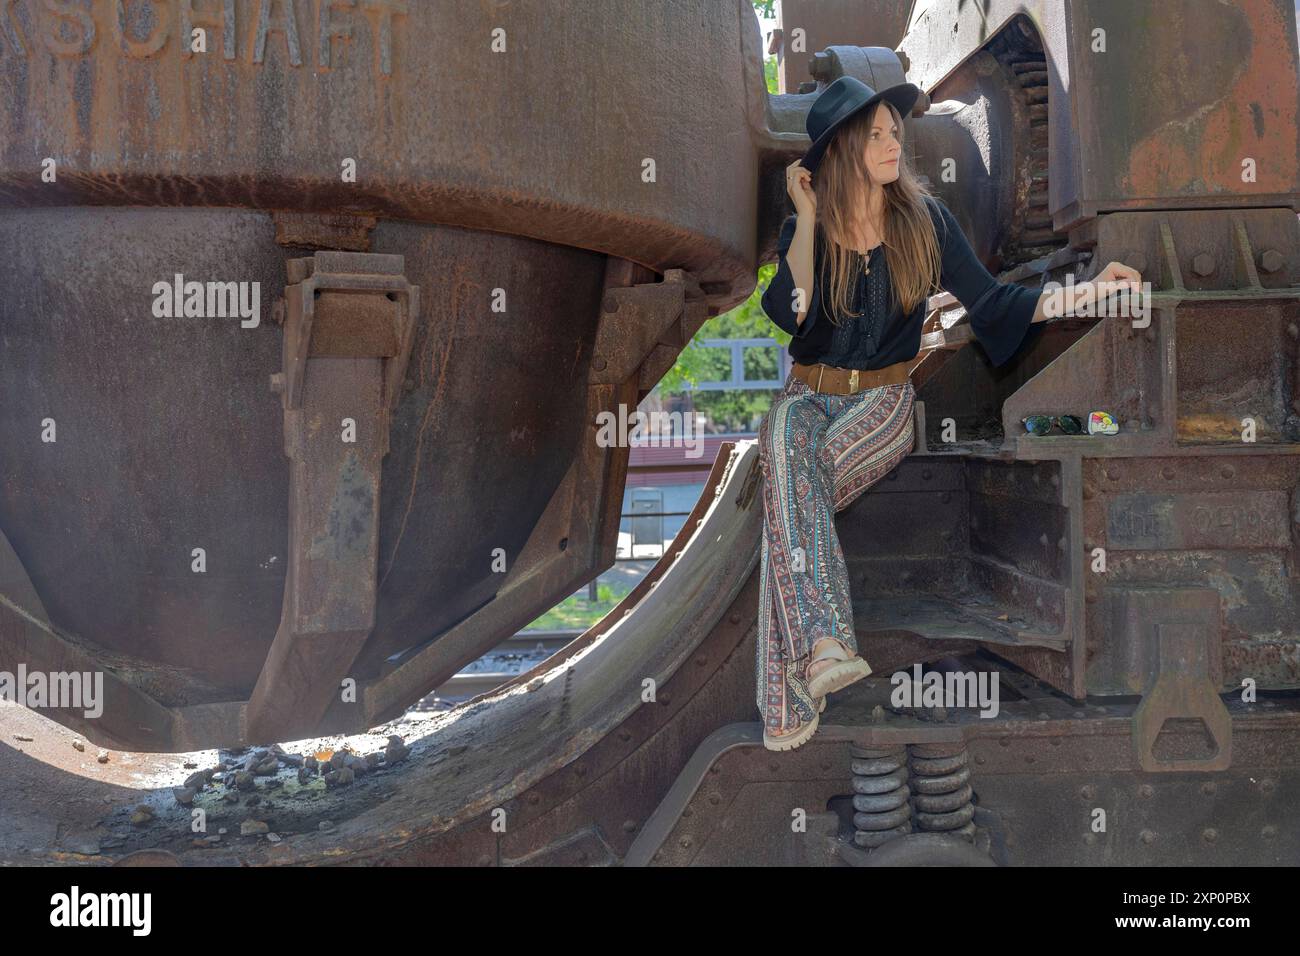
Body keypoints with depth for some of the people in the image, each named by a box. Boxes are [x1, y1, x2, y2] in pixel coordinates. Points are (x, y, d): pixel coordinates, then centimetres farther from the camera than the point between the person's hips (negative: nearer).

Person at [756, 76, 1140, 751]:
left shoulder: (923, 219, 3)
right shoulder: (803, 229, 3)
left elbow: (990, 302, 0)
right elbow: (791, 313, -15)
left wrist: (1086, 291, -12)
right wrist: (808, 215, -11)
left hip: (886, 397, -1)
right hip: (809, 392, 1)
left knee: (788, 494, -31)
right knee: (785, 444, -36)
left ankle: (791, 696, -32)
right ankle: (824, 644, -45)